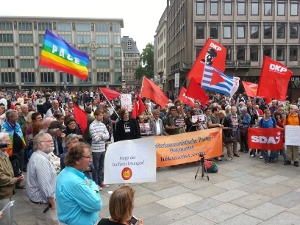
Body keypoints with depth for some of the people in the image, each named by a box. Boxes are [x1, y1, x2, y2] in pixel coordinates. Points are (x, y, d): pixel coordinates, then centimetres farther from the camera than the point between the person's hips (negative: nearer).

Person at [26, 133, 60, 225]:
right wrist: (53, 203, -18)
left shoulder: (37, 156, 10)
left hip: (38, 200, 10)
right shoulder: (41, 160, -24)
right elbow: (45, 186, -28)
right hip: (43, 203, -10)